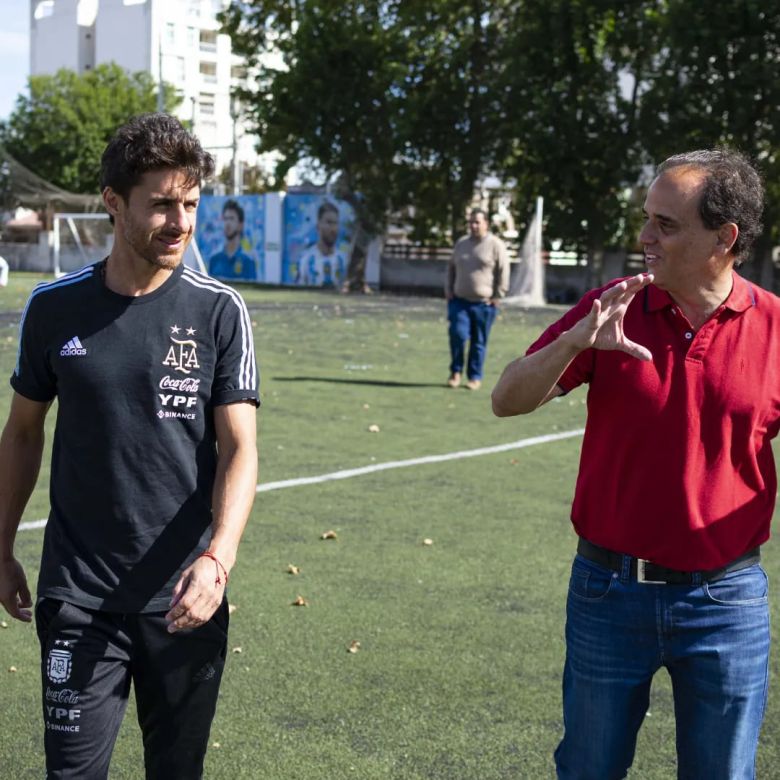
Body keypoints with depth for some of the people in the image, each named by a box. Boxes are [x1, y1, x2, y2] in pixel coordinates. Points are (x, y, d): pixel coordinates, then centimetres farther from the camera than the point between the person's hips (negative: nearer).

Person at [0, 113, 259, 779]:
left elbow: (239, 447, -8)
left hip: (185, 598, 0)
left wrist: (218, 556, -23)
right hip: (78, 596, 0)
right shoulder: (54, 307, -1)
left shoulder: (220, 311, -4)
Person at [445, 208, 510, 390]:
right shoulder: (461, 243, 11)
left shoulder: (496, 245, -3)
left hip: (484, 303, -3)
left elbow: (503, 272, -4)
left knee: (479, 342, 3)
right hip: (459, 301, 3)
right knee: (458, 334, -13)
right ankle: (456, 371, 5)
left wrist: (497, 297, -7)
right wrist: (449, 290, 11)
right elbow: (451, 268, 20)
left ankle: (475, 377, 13)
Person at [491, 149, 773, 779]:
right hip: (611, 590, 1)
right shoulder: (613, 310, -4)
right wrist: (575, 341, -24)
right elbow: (508, 400, -8)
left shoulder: (772, 326, -6)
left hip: (727, 600, -1)